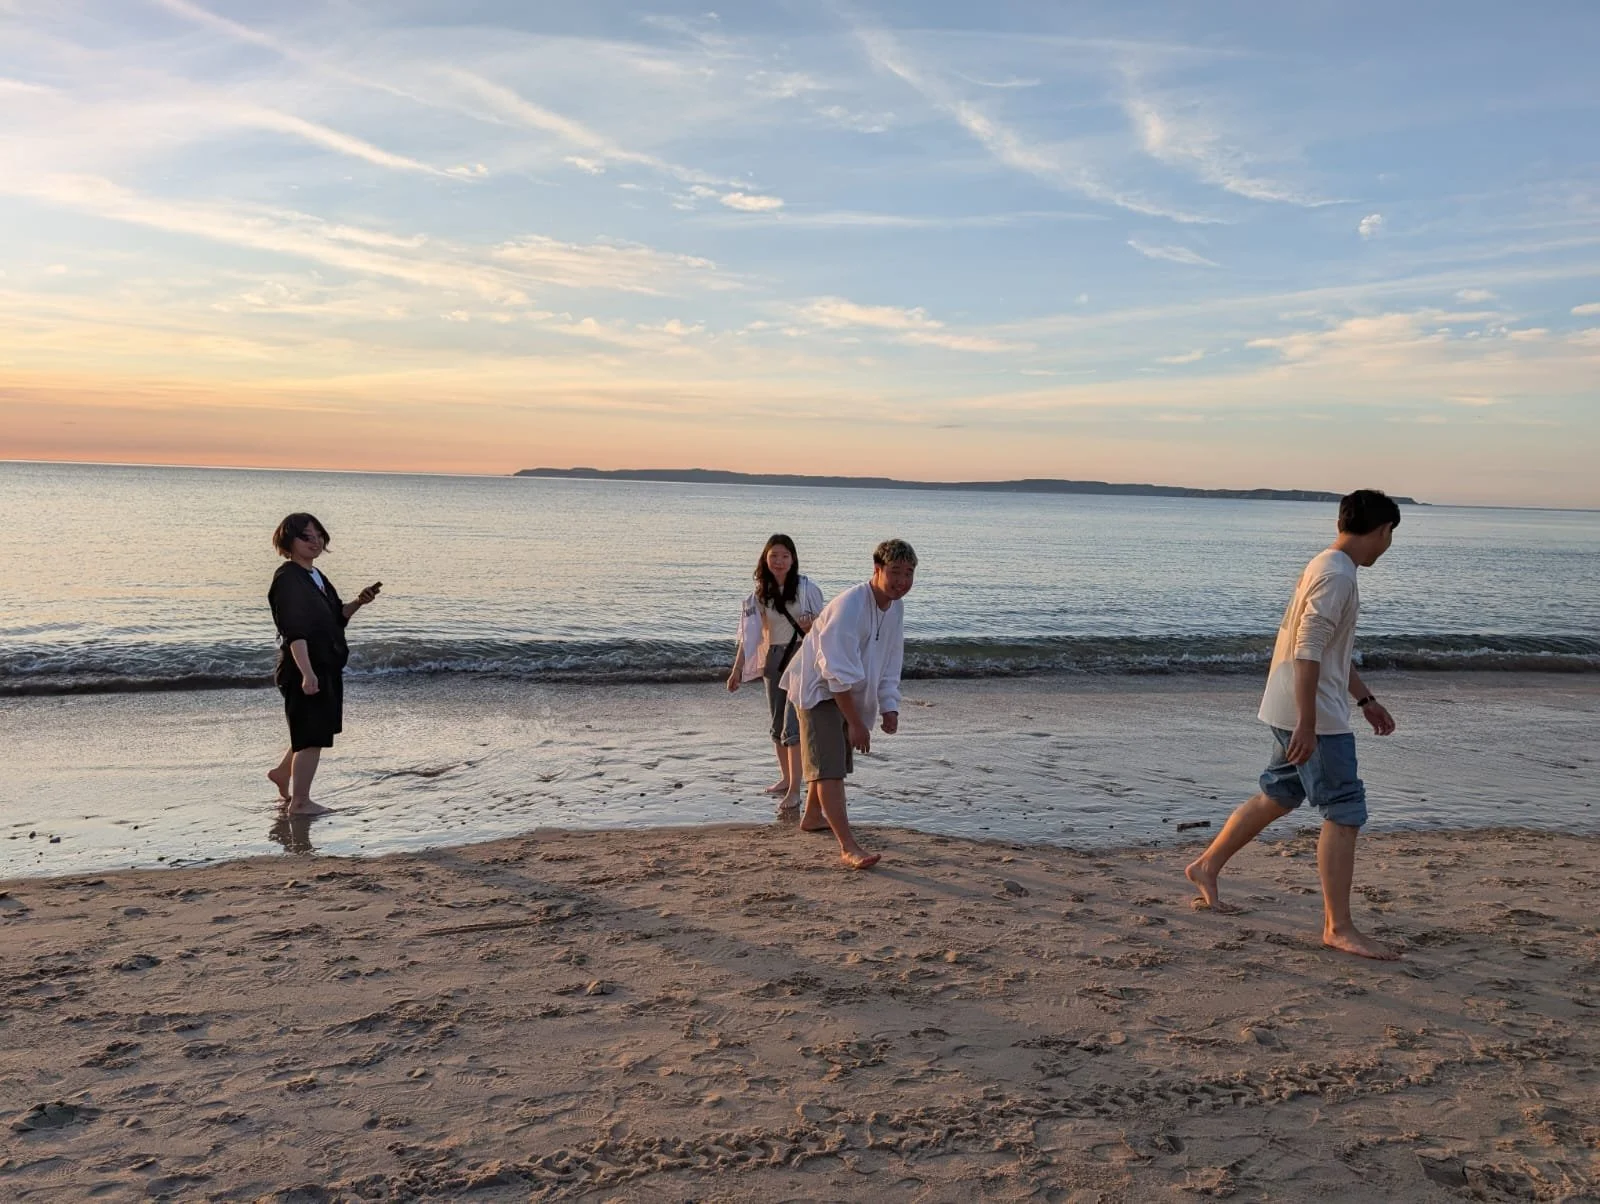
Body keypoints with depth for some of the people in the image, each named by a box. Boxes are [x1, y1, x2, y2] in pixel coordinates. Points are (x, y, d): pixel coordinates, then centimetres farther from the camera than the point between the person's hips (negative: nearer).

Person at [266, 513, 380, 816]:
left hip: (327, 667, 9)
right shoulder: (287, 579, -15)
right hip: (305, 669, -9)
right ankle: (299, 802, 10)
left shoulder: (316, 576, 13)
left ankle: (282, 774, 41)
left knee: (316, 730, 22)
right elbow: (295, 632, -24)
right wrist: (306, 673, -31)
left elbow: (335, 617, 19)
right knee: (312, 735, -2)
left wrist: (358, 603, 1)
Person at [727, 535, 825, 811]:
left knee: (792, 724, -13)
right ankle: (785, 778, 30)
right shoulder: (760, 593, 5)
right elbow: (749, 634, 8)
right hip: (773, 657, 5)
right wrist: (737, 670, 6)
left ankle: (794, 791, -11)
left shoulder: (806, 587, -7)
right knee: (777, 723, 14)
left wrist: (811, 624, -23)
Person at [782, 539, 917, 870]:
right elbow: (839, 673, -29)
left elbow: (889, 663, 8)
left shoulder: (895, 607, -3)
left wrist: (889, 708, -1)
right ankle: (848, 847, -20)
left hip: (847, 693, 10)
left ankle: (812, 817, 45)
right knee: (829, 767, -17)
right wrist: (856, 723, -25)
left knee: (835, 758, 24)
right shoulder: (850, 607, -30)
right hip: (819, 689, -9)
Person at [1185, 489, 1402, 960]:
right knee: (1344, 814, -6)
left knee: (1277, 796, 19)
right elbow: (1308, 655, -24)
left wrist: (1366, 699, 29)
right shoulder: (1336, 576, -17)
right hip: (1314, 716, -10)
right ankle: (1338, 928, 0)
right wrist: (1307, 725, -27)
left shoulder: (1326, 567, 16)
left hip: (1295, 713, 10)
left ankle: (1207, 867, 30)